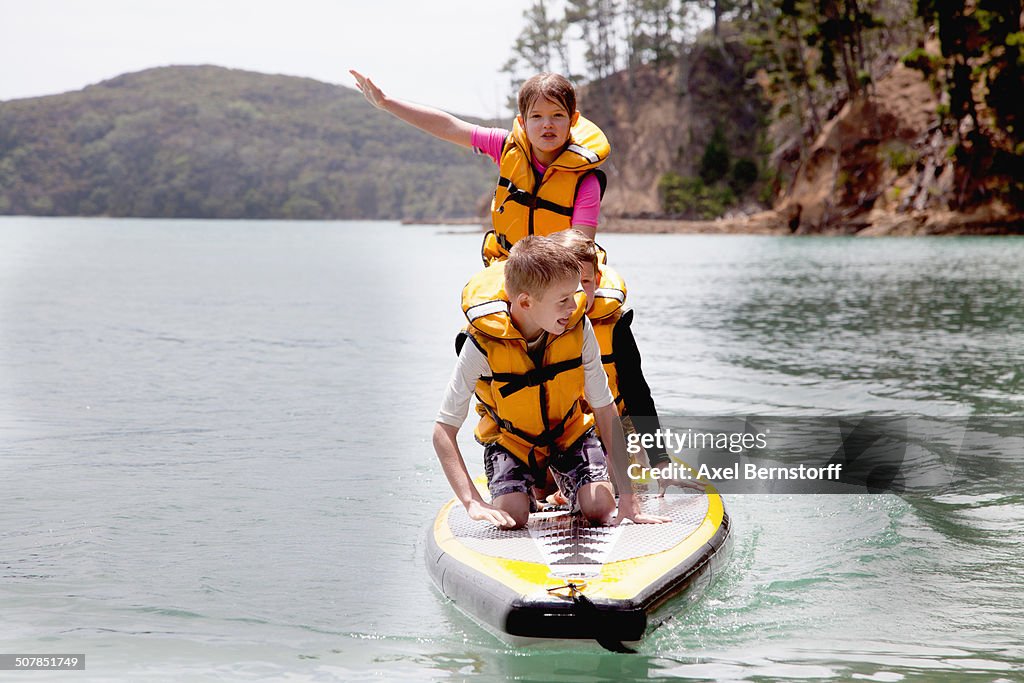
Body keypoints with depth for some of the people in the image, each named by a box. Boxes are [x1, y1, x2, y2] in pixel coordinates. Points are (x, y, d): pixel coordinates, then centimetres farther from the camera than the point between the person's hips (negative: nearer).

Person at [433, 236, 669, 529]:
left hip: (570, 431, 2)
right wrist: (473, 503, -35)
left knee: (600, 510, -19)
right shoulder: (484, 344, -30)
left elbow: (605, 410, -17)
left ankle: (569, 492, 20)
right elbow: (443, 431, -25)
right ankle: (522, 490, 15)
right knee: (512, 517, -24)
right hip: (510, 438, -2)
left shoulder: (579, 328, -23)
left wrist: (628, 497, -21)